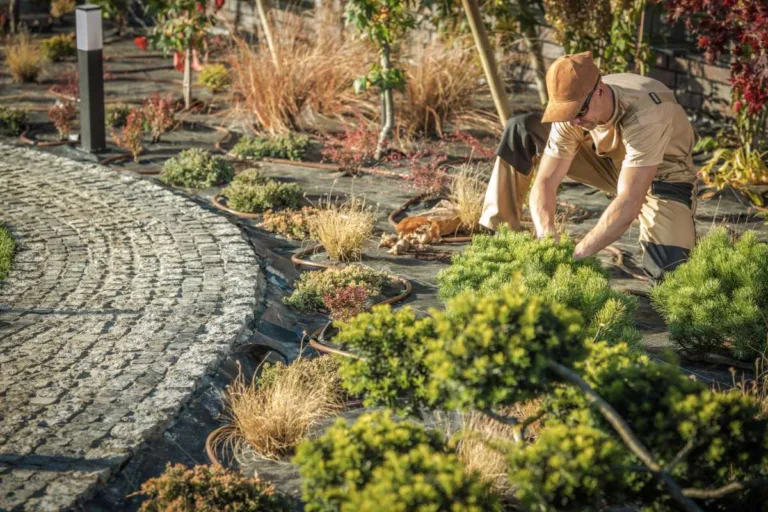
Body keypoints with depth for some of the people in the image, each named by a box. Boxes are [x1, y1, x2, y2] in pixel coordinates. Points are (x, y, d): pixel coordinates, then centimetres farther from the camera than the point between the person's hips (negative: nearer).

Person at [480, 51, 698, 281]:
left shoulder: (643, 114, -40)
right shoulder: (571, 113, -23)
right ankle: (494, 233, -4)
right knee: (521, 130, -10)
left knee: (665, 268, -31)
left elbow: (629, 204, -45)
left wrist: (577, 254, -49)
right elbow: (545, 182, -23)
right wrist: (546, 235, -43)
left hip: (662, 177, -5)